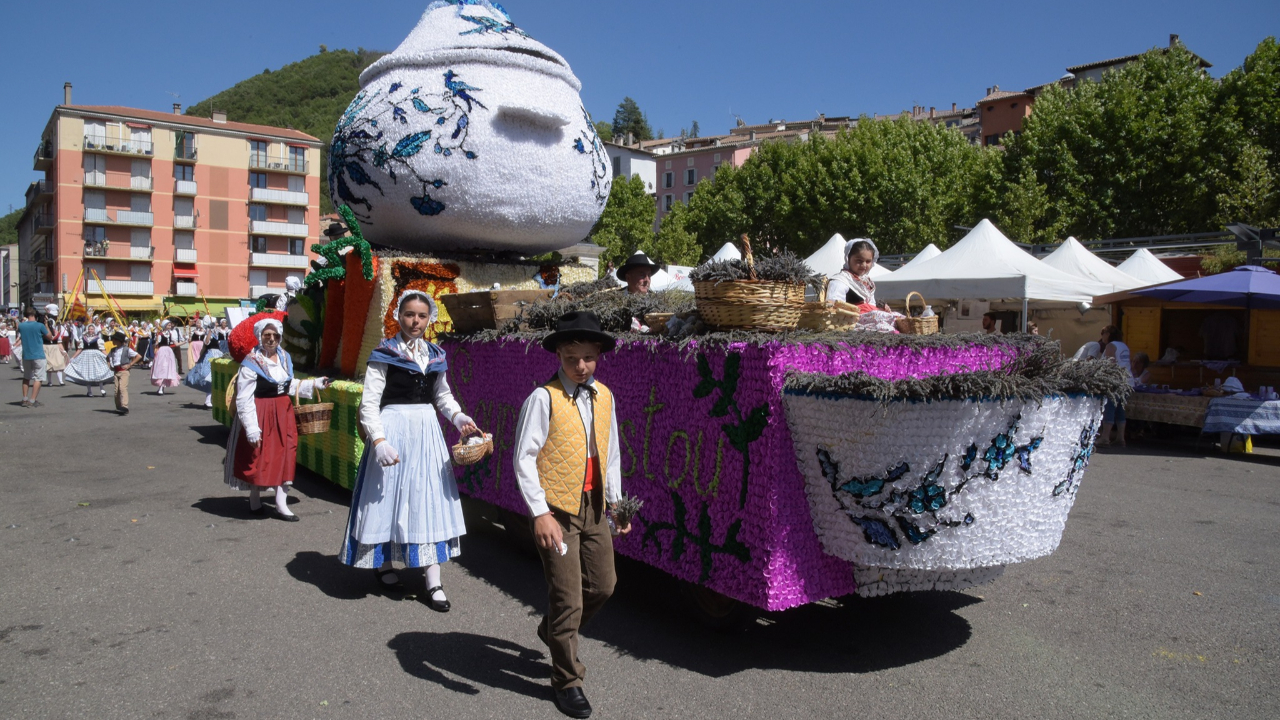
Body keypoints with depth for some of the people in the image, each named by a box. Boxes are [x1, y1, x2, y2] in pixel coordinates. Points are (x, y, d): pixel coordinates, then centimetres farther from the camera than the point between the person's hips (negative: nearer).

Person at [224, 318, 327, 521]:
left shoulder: (284, 357, 6)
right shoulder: (251, 363, -16)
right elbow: (244, 400, -17)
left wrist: (315, 384, 7)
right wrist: (252, 429, -20)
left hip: (283, 413, 6)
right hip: (260, 415, -6)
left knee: (285, 456, 6)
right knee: (258, 458, 5)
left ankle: (281, 504, 14)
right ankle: (255, 500, 28)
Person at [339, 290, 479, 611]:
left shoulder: (435, 355, 8)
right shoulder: (384, 353, -6)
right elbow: (369, 404, -10)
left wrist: (458, 416, 0)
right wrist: (379, 441, -21)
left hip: (427, 431, 4)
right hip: (393, 428, -4)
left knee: (430, 500, 2)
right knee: (389, 498, 5)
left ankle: (433, 582, 6)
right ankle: (383, 564, 29)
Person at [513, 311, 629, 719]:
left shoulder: (604, 397, 7)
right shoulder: (544, 398, -13)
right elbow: (524, 459, -14)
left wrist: (616, 502, 16)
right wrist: (541, 514, -20)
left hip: (593, 506, 6)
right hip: (558, 509, -6)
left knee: (603, 586, 16)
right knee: (568, 598, 0)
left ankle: (553, 631, 44)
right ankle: (567, 681, 21)